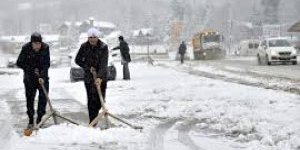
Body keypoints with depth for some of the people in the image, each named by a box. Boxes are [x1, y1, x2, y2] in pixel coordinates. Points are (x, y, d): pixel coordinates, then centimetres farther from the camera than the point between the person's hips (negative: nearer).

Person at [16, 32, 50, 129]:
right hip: (30, 78, -1)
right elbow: (19, 63, -7)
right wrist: (32, 70, -14)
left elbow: (47, 64, -11)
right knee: (30, 99, 1)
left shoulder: (45, 48, -12)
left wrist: (42, 76, -23)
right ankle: (31, 121, 10)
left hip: (43, 77, 1)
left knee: (43, 97, -3)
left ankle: (39, 119, 8)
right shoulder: (26, 48, -14)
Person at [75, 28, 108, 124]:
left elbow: (104, 64, -23)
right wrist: (88, 68, -9)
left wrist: (99, 77, -35)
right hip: (89, 77, 1)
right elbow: (78, 60, 5)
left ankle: (95, 112, 31)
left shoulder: (103, 47, -14)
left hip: (101, 77, -1)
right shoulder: (84, 47, -6)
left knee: (100, 99, 2)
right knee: (91, 99, -4)